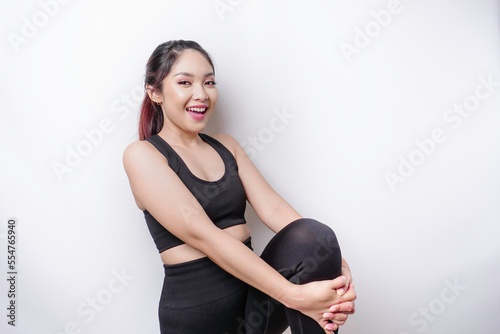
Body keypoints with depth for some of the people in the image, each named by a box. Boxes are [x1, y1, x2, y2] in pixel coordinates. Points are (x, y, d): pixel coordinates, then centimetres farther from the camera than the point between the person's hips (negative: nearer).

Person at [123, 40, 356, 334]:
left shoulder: (226, 145, 12)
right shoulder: (142, 154, -7)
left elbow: (273, 207, -1)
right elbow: (202, 234, -19)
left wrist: (334, 265, -18)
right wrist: (293, 295, -26)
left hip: (255, 293, 4)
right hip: (197, 310, -4)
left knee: (313, 235, -22)